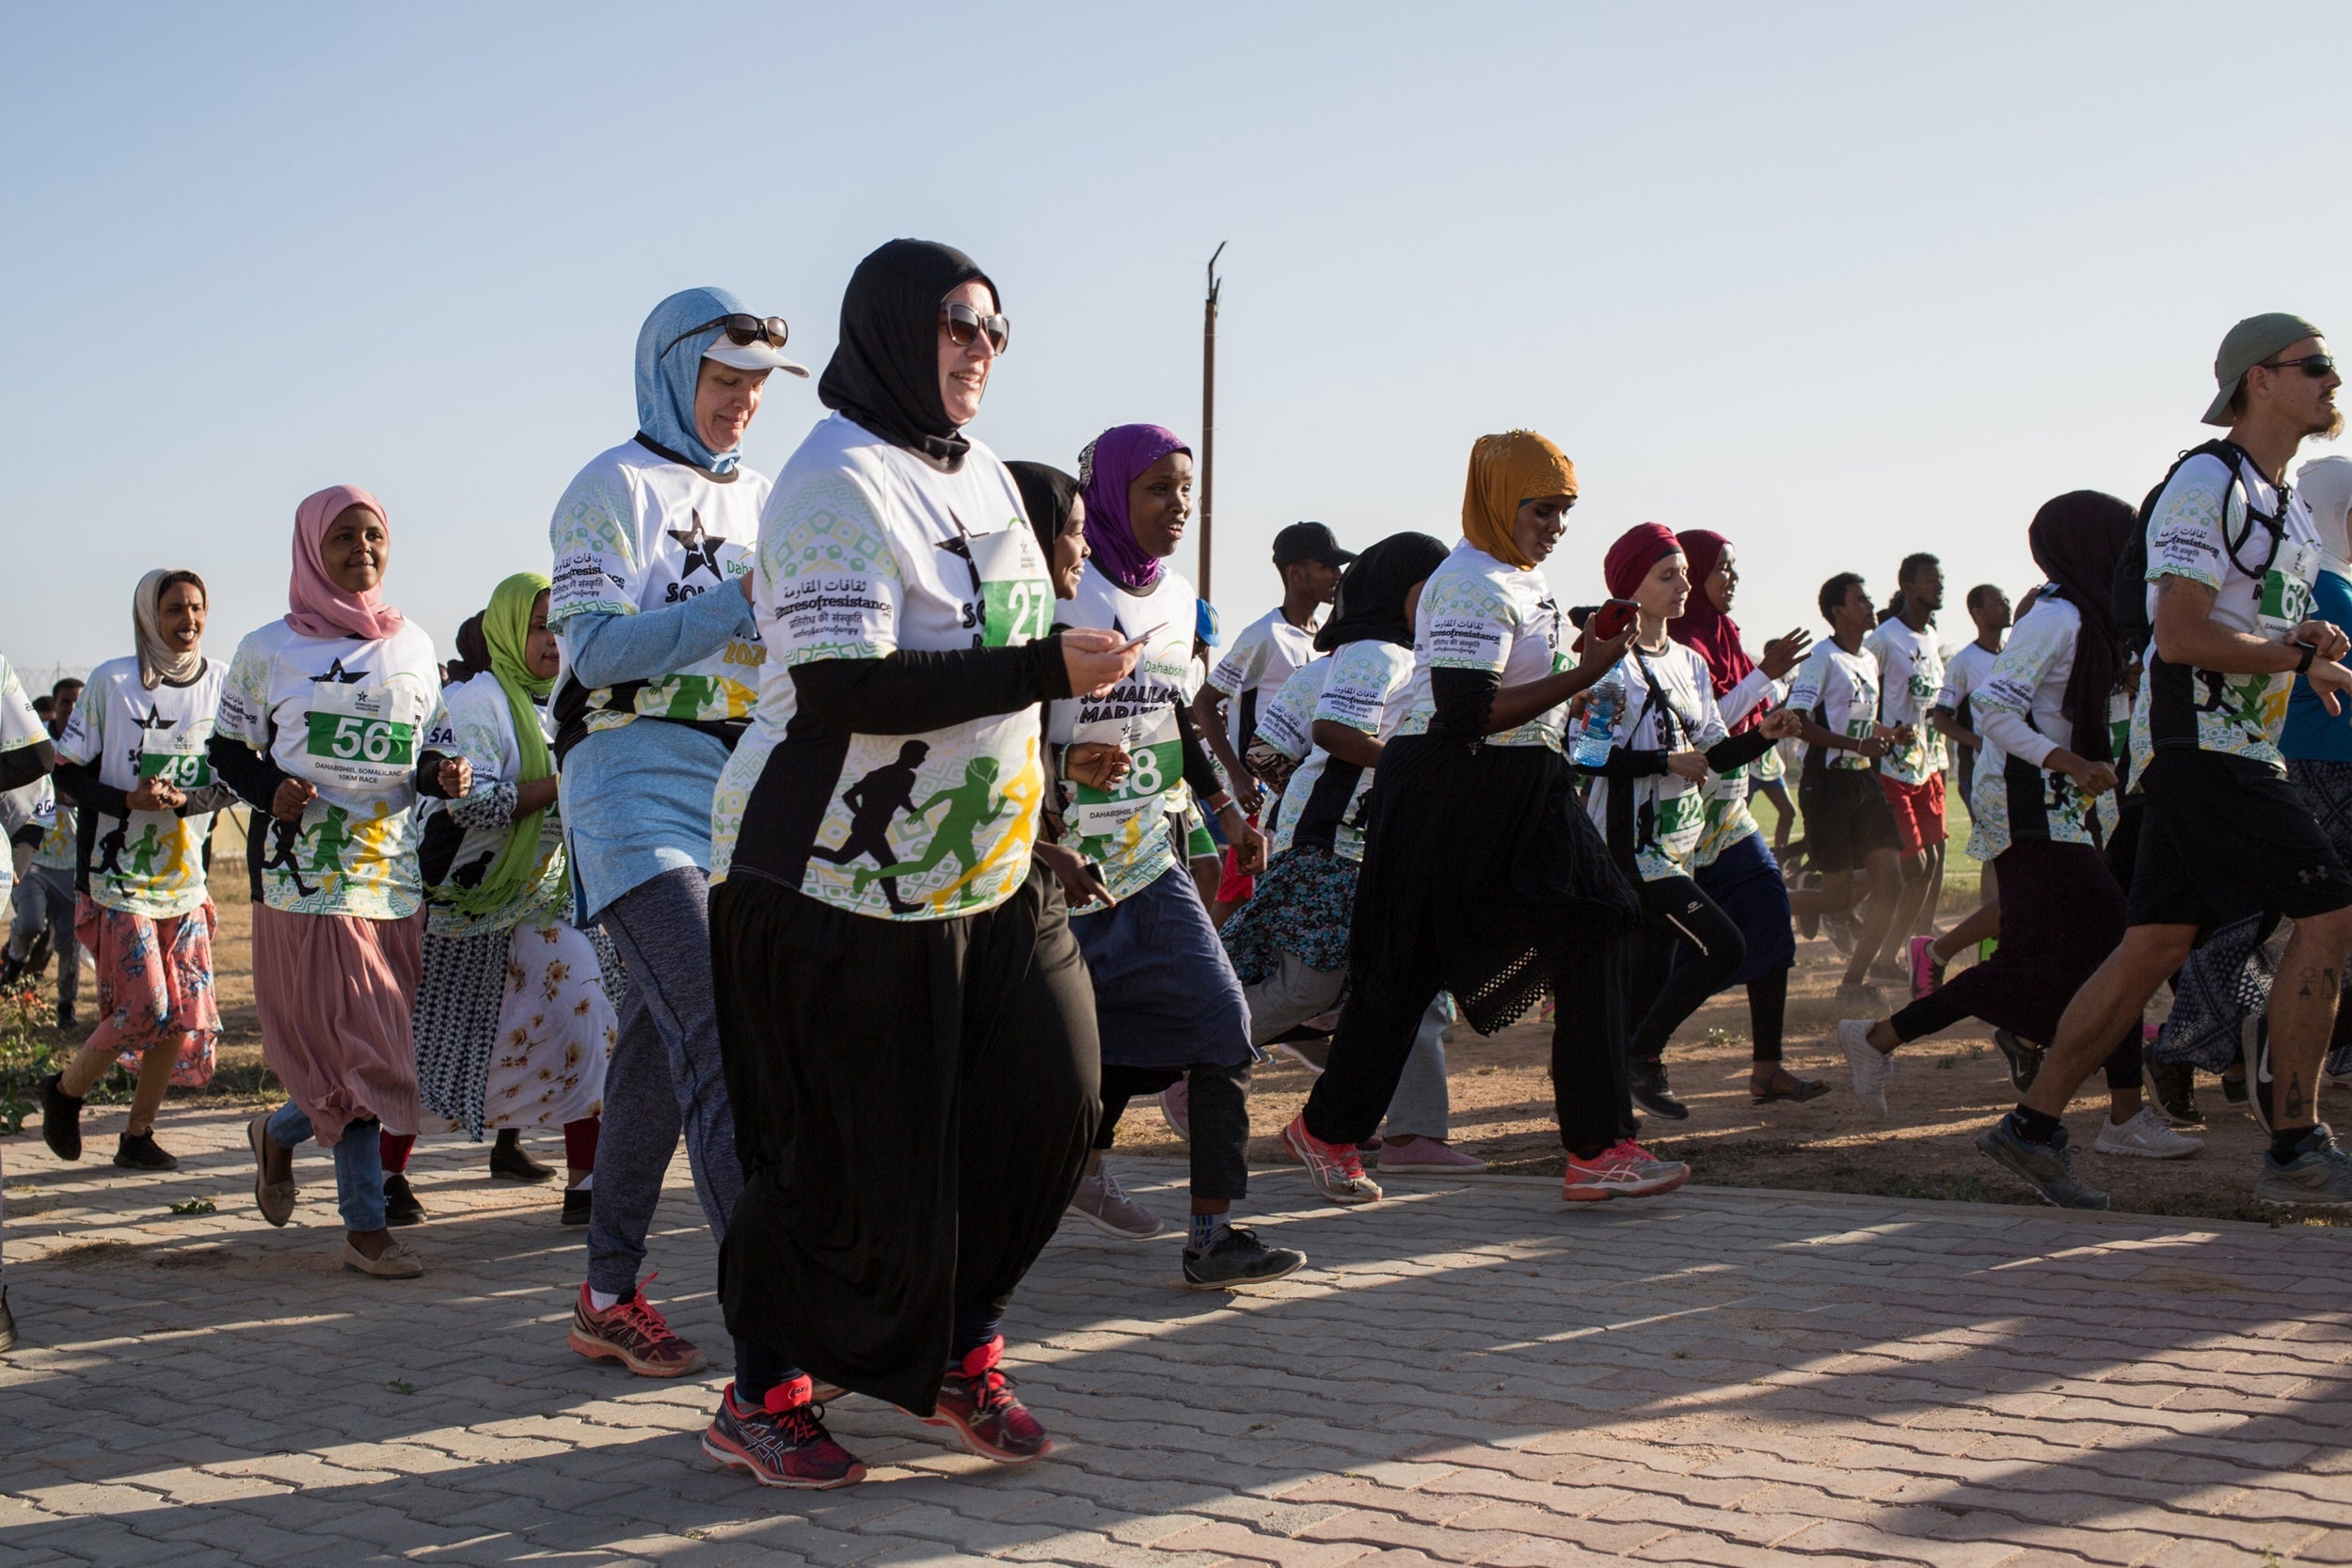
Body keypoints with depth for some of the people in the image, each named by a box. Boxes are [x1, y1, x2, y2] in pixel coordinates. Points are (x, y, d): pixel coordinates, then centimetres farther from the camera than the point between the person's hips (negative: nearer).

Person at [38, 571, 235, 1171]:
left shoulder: (222, 683, 3)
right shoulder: (112, 682, -6)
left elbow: (232, 781, 3)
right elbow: (68, 770, -4)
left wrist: (183, 801, -17)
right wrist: (129, 801, -20)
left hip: (185, 875, 4)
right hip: (117, 875, -4)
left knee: (185, 1014, 1)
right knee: (143, 1007, -11)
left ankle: (137, 1136, 15)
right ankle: (65, 1091, 15)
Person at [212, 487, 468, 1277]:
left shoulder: (414, 648, 12)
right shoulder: (268, 650, 2)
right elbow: (226, 751, 7)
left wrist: (446, 774, -4)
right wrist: (270, 790, -12)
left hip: (394, 876, 5)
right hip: (305, 878, -4)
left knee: (363, 1054, 8)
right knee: (359, 1051, -8)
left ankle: (279, 1133, 38)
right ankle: (366, 1228, 1)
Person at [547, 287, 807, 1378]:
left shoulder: (760, 498, 19)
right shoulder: (614, 488, -2)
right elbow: (594, 646, -13)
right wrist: (739, 606, -16)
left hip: (739, 788, 7)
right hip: (635, 773, -7)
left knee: (661, 1041, 11)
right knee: (715, 1033, -19)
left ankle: (609, 1296, 19)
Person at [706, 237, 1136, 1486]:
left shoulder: (981, 474, 13)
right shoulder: (839, 482, -16)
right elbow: (843, 689, -26)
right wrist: (1045, 669, -26)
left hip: (983, 871, 8)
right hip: (838, 884, -8)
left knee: (1046, 1089, 0)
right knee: (846, 1152, -1)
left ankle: (959, 1353, 18)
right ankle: (762, 1397, 17)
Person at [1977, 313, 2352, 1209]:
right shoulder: (2208, 483, -11)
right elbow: (2179, 637, -19)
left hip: (2240, 747, 10)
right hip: (2197, 745, -10)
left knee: (2156, 945, 6)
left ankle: (2033, 1127, 11)